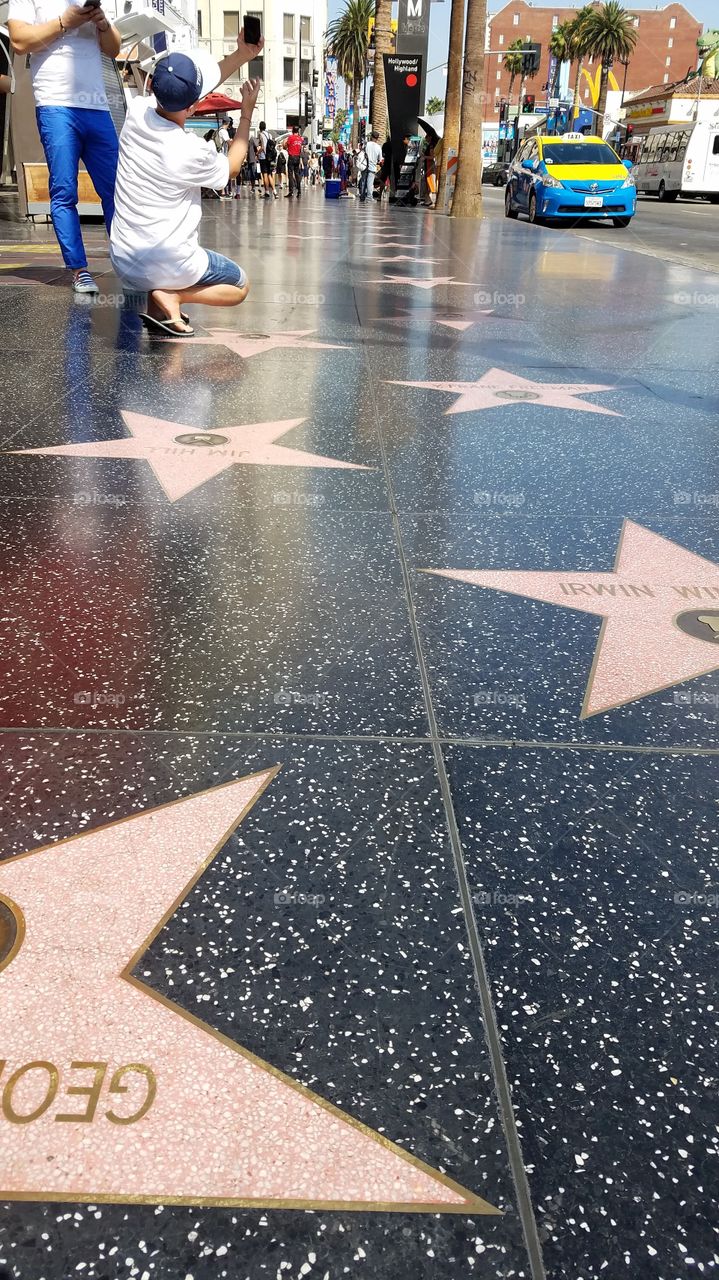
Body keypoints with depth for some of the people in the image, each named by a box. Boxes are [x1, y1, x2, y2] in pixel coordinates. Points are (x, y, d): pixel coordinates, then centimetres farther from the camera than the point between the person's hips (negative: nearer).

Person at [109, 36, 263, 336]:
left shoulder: (137, 112, -7)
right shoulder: (193, 152, -21)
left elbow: (187, 87, 10)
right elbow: (232, 166, 3)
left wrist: (241, 55, 12)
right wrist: (247, 112, 12)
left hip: (122, 262, 6)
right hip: (166, 265, -6)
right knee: (240, 286, 20)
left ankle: (157, 306, 14)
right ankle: (170, 295, -6)